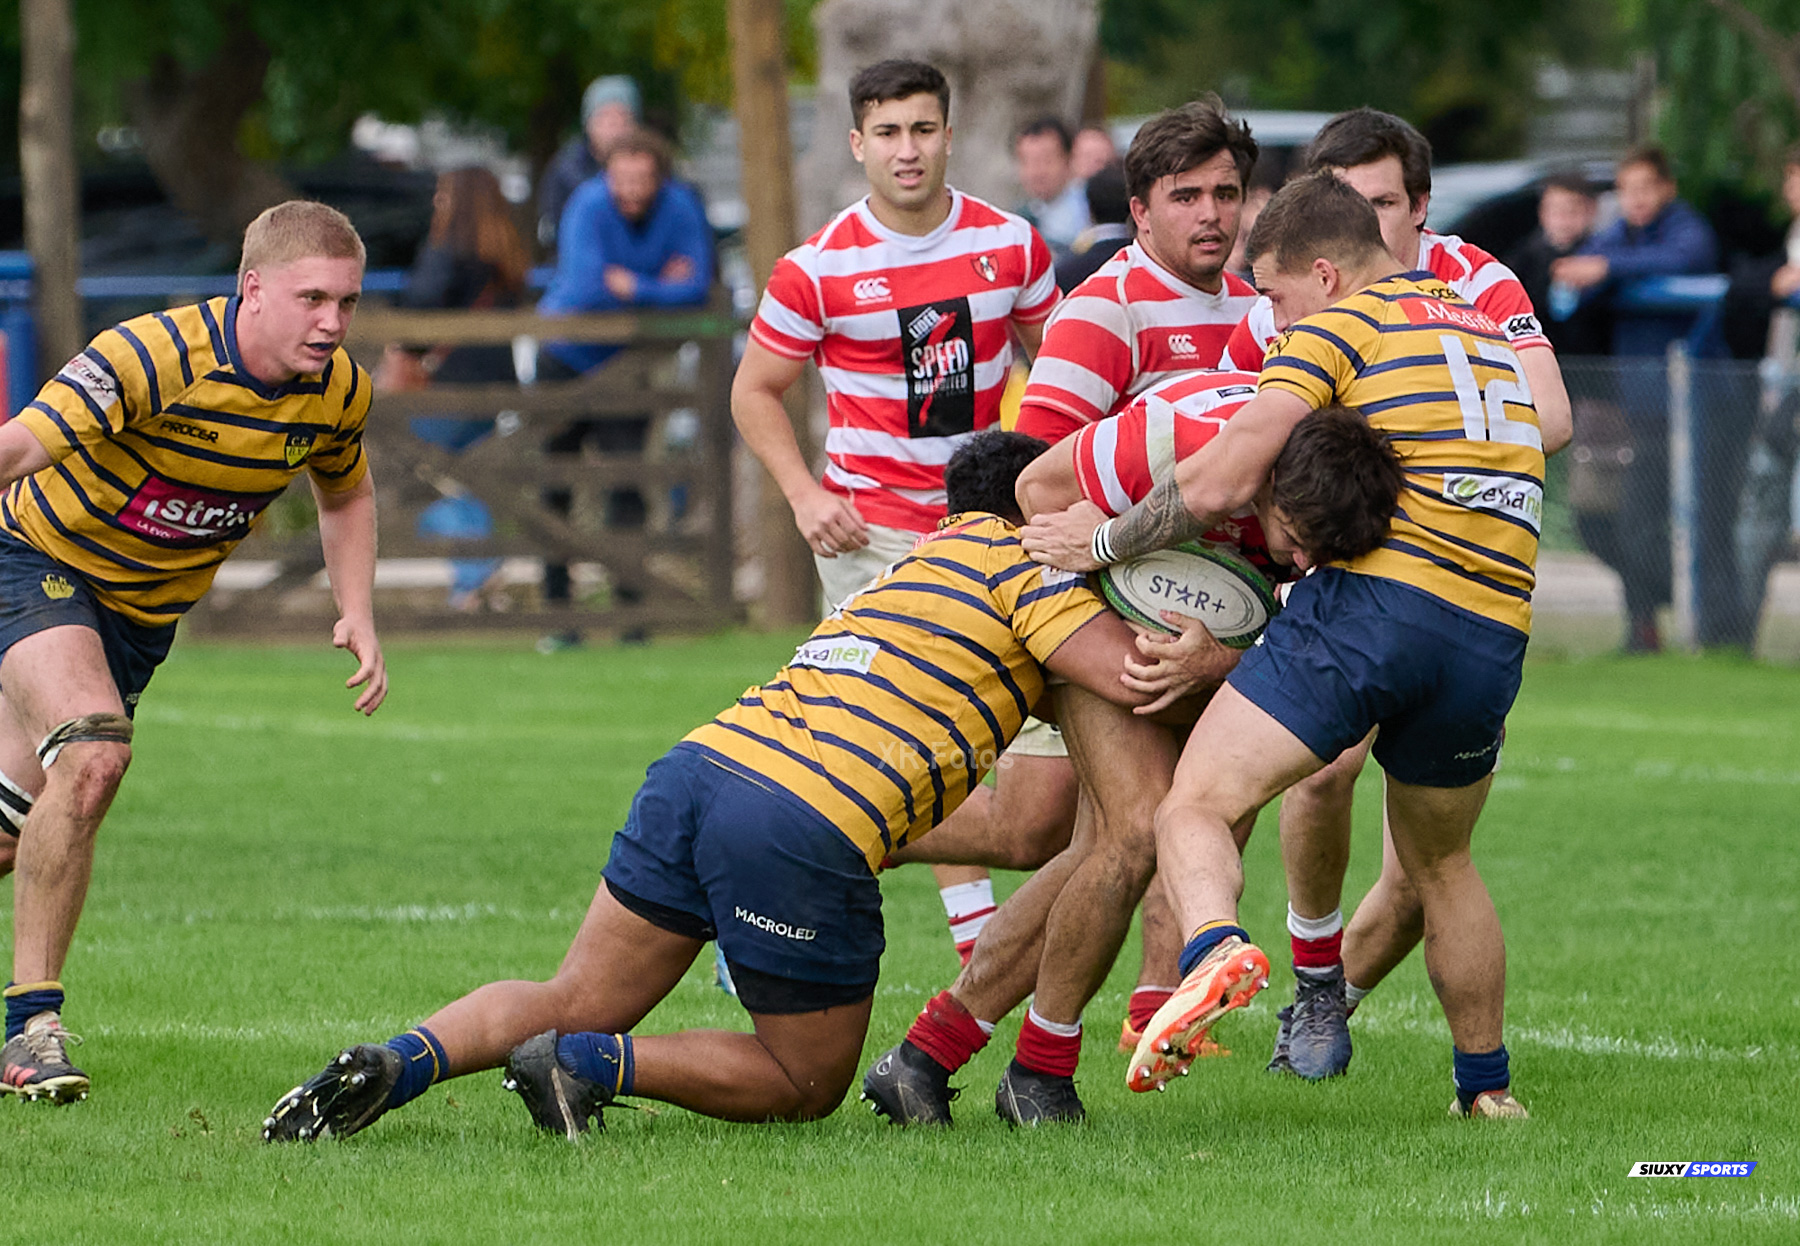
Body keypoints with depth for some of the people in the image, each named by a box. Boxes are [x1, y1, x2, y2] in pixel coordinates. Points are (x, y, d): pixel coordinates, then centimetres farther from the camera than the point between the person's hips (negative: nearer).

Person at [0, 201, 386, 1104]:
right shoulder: (153, 355, -29)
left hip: (145, 613, 6)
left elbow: (346, 495, 13)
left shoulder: (339, 392, -8)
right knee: (93, 753, -29)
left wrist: (357, 617, 0)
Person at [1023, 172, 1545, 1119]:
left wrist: (1107, 540, 5)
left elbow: (1223, 482, -9)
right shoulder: (1489, 337, 27)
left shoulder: (1340, 324, 3)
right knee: (1440, 866, 28)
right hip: (1494, 633, 7)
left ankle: (1214, 945, -40)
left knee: (1195, 806, -10)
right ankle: (1486, 1087, 32)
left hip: (1374, 599, -7)